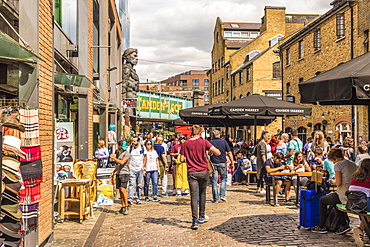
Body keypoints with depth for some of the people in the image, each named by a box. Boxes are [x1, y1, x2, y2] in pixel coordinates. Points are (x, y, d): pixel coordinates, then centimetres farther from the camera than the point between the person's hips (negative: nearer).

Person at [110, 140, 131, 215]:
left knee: (123, 190, -16)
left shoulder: (127, 154, -8)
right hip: (118, 174, 8)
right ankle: (123, 207, 8)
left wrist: (113, 158, -12)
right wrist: (113, 172, 26)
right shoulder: (118, 153, 20)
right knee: (120, 190, 5)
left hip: (124, 173, -8)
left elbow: (122, 162, -21)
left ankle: (126, 206, -10)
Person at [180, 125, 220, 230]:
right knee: (202, 194, 19)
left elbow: (181, 159, 2)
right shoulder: (204, 142, -5)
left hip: (191, 173, 0)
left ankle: (195, 221, -8)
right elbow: (218, 153, -11)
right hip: (204, 172, 0)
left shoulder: (185, 144, -1)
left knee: (194, 196, -2)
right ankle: (201, 216, 30)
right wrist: (210, 152, 9)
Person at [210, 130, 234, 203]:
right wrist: (232, 162, 4)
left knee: (214, 181, 3)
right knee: (223, 179, 17)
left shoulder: (210, 143, -2)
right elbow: (229, 153, -2)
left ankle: (215, 199, 5)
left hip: (213, 163, 0)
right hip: (222, 163, 0)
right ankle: (222, 195, 7)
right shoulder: (224, 142, -1)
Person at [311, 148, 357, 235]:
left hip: (343, 196, -8)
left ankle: (322, 227, 22)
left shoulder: (338, 165, -12)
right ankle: (344, 225, 26)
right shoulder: (353, 164, 12)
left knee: (322, 200, 17)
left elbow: (338, 183, -19)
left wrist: (333, 181, 2)